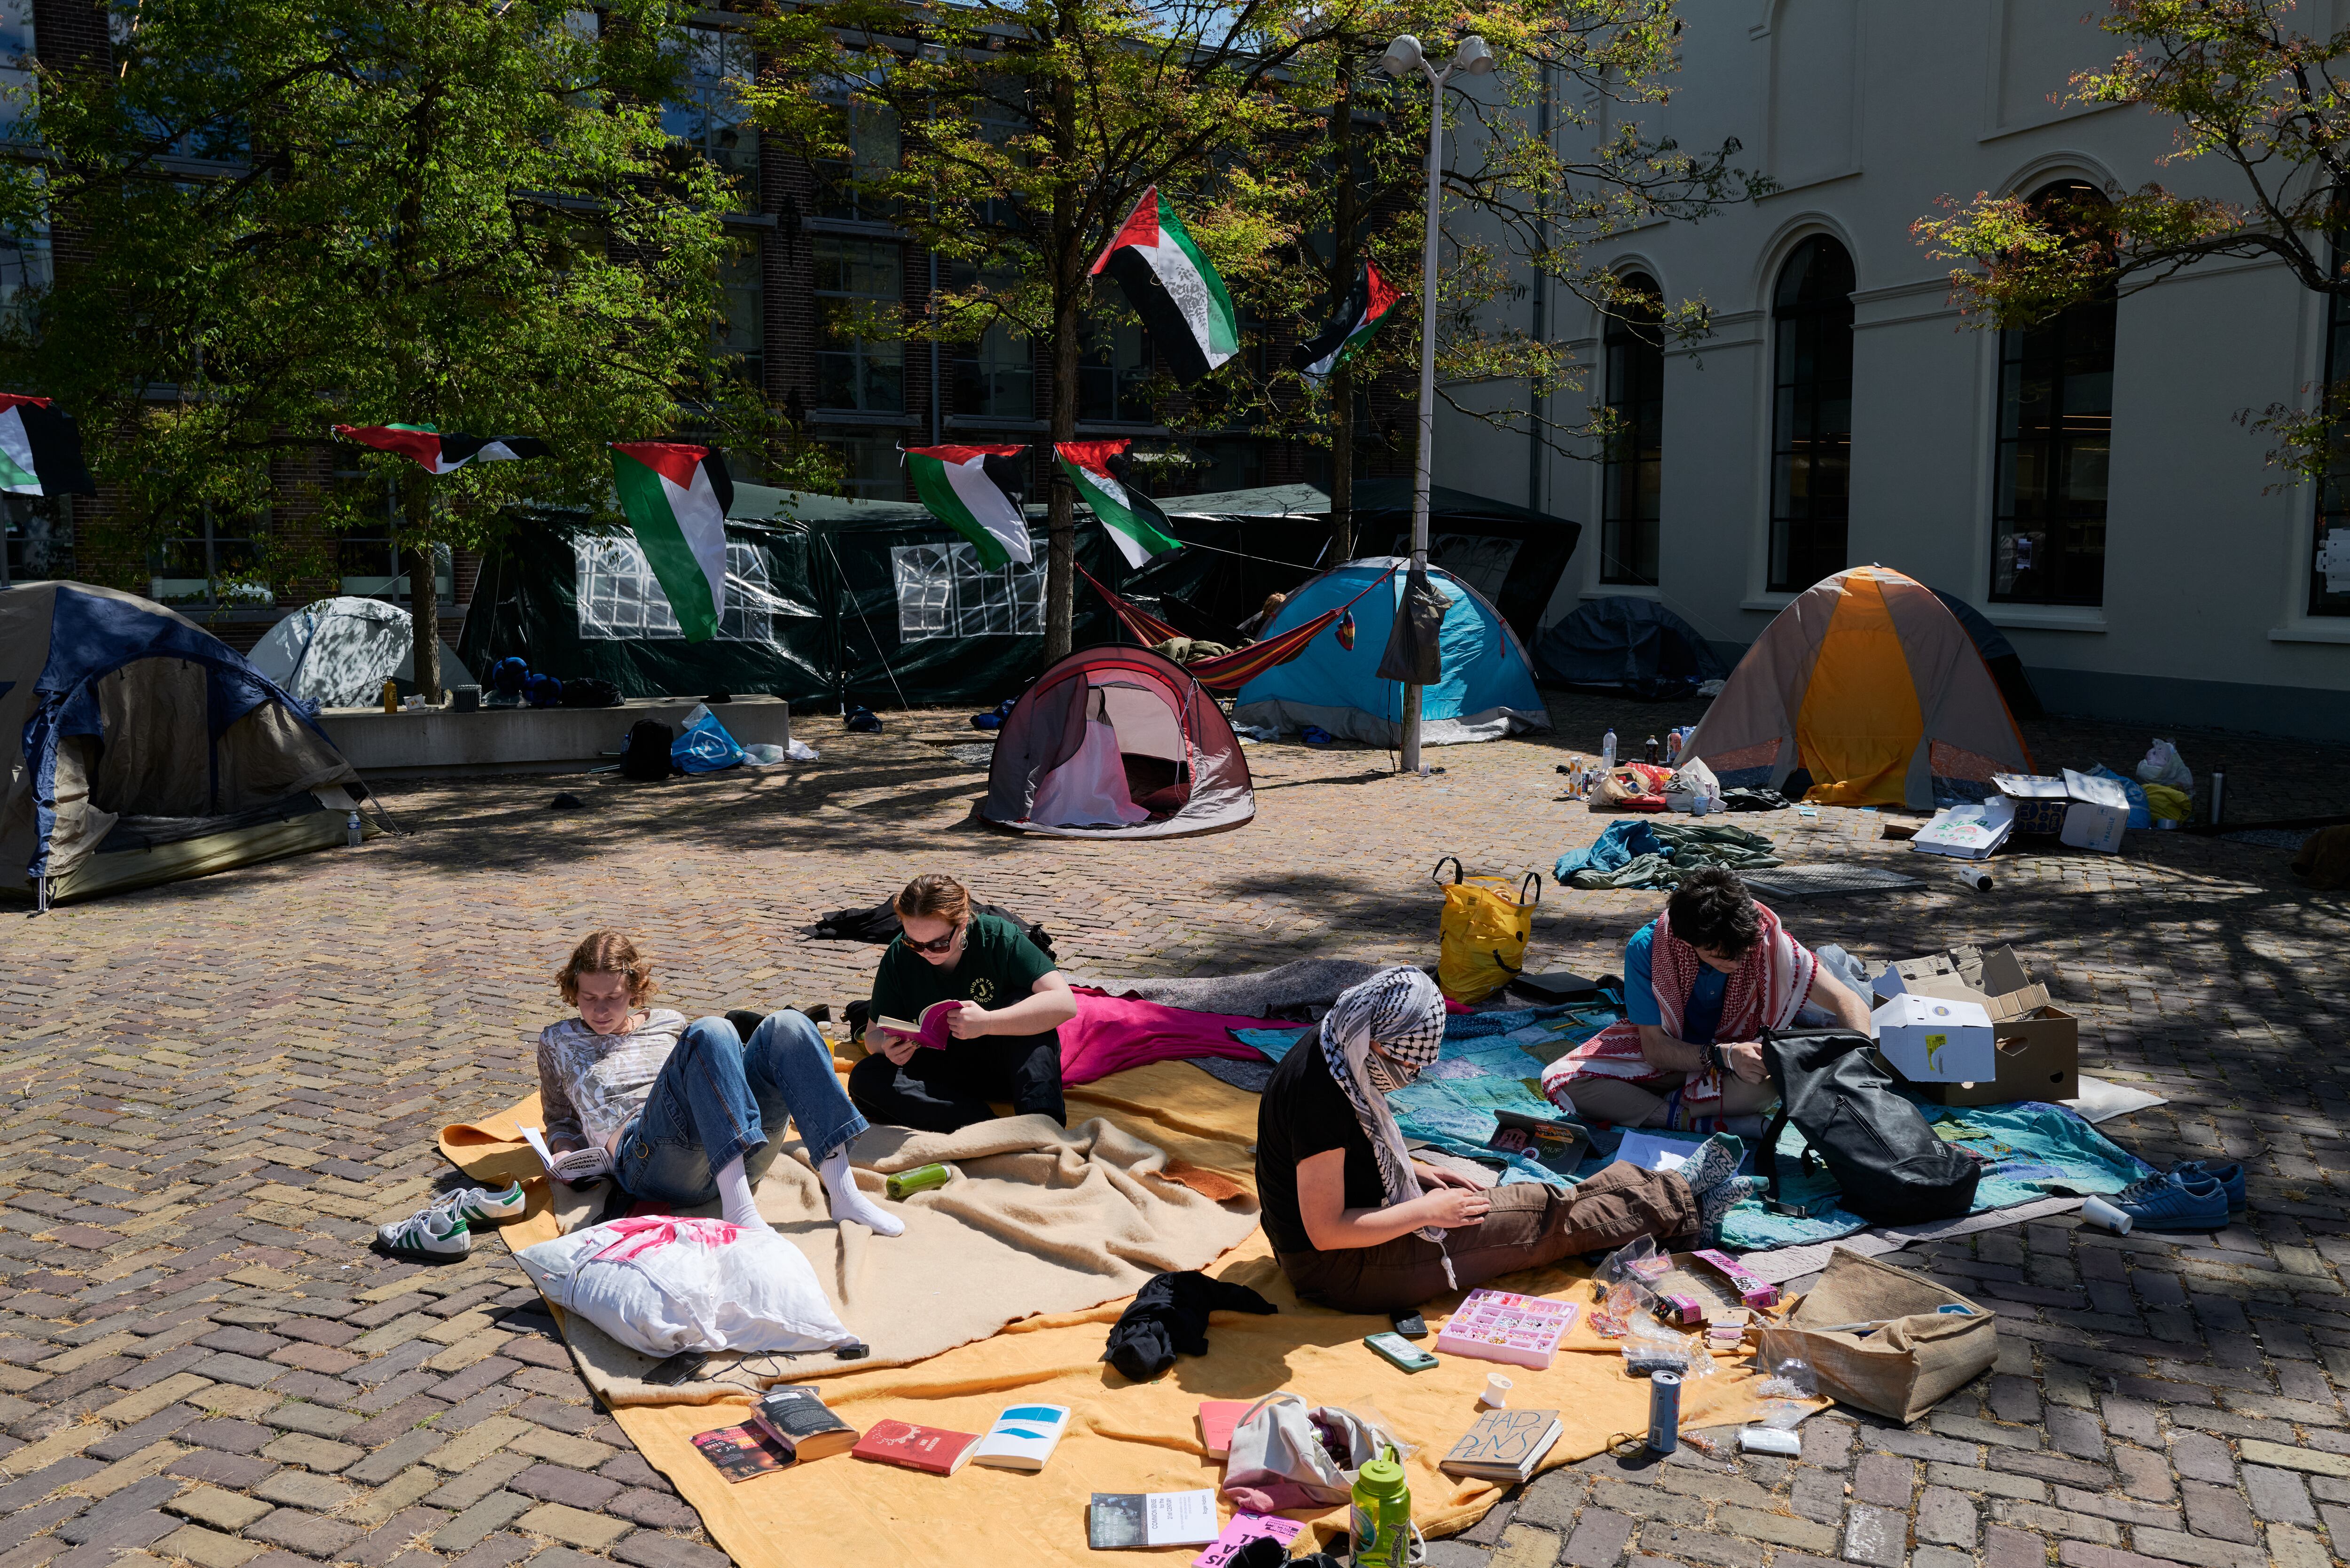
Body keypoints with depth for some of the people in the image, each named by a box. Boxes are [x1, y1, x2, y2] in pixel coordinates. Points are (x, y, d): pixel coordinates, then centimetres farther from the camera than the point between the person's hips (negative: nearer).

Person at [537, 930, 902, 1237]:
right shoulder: (558, 1041, 25)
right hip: (650, 1157, -4)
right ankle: (739, 1208, -46)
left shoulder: (668, 1023, 30)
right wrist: (564, 1154, 7)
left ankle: (843, 1193, -31)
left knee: (786, 1026, -22)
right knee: (710, 1032, -31)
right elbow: (561, 1119, 30)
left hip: (731, 1155, 4)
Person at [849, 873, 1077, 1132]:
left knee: (1023, 1001, -29)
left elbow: (1064, 1003, -28)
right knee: (864, 1078, -22)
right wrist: (888, 1046, -25)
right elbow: (874, 1033, 1)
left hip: (1007, 1066, -3)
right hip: (945, 1076, 3)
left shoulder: (998, 936, -18)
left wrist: (987, 1023, -39)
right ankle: (986, 1124, -34)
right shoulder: (899, 956, -9)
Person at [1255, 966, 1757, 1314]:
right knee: (1544, 1217, 0)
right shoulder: (1321, 1095, -32)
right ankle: (1682, 1204, 19)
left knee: (1536, 1200, 10)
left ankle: (1677, 1198, 25)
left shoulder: (1327, 1051, -1)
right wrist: (1427, 1211, -20)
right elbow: (1326, 1231, -29)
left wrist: (1414, 1171, 5)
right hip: (1342, 1272, -9)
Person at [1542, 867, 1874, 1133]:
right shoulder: (1646, 948, -25)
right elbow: (1653, 1047, -20)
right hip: (1672, 1054, 1)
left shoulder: (1765, 937, -24)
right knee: (1560, 1082, -26)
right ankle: (1708, 1124, -30)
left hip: (1742, 1048, 0)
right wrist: (1723, 1055, -37)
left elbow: (1850, 1003, -21)